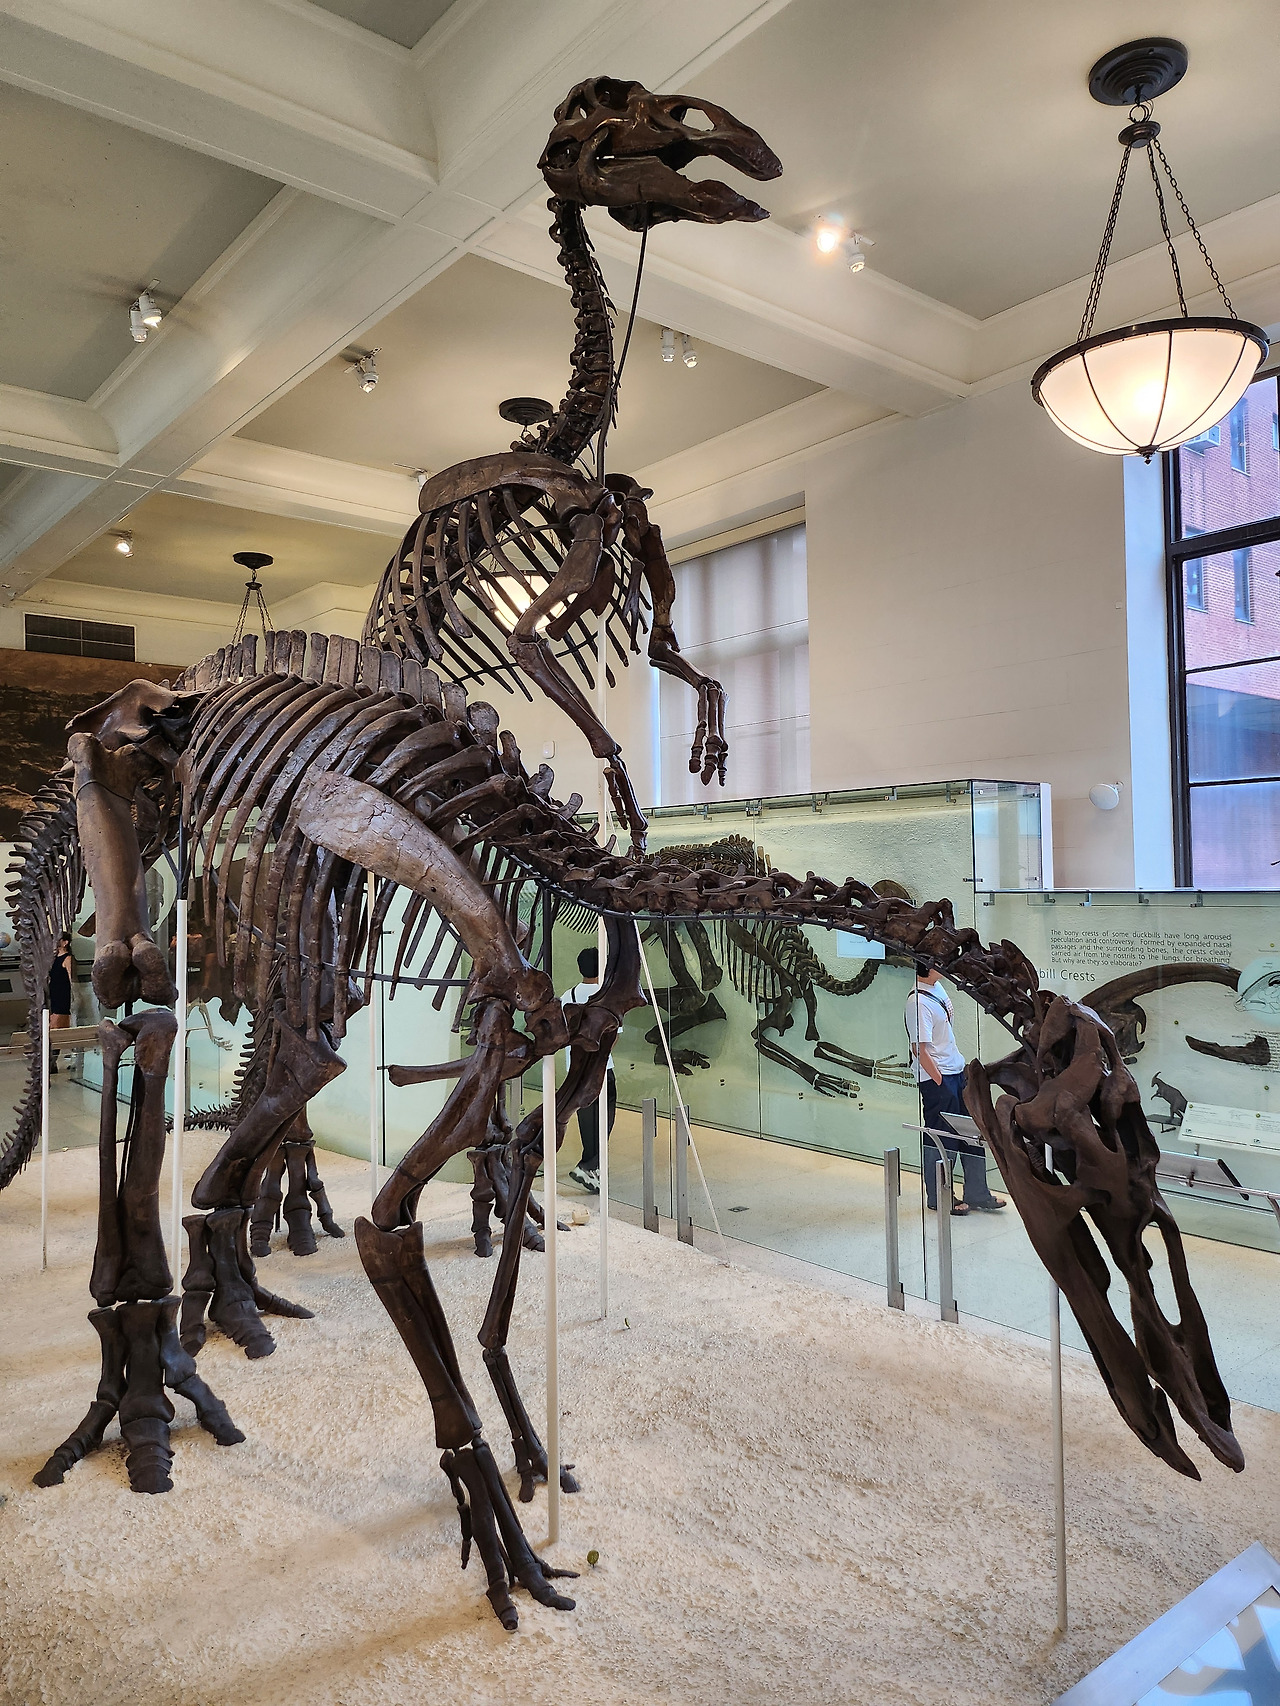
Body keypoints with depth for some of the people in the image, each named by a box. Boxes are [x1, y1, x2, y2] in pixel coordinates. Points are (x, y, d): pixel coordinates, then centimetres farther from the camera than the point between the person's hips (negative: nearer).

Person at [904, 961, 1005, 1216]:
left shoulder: (937, 987, 5)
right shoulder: (918, 1001, -23)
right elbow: (919, 1049, -22)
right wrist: (940, 1082, -18)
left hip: (957, 1071, 9)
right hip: (937, 1079, -9)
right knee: (942, 1139, 3)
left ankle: (977, 1194, 25)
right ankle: (938, 1199, 20)